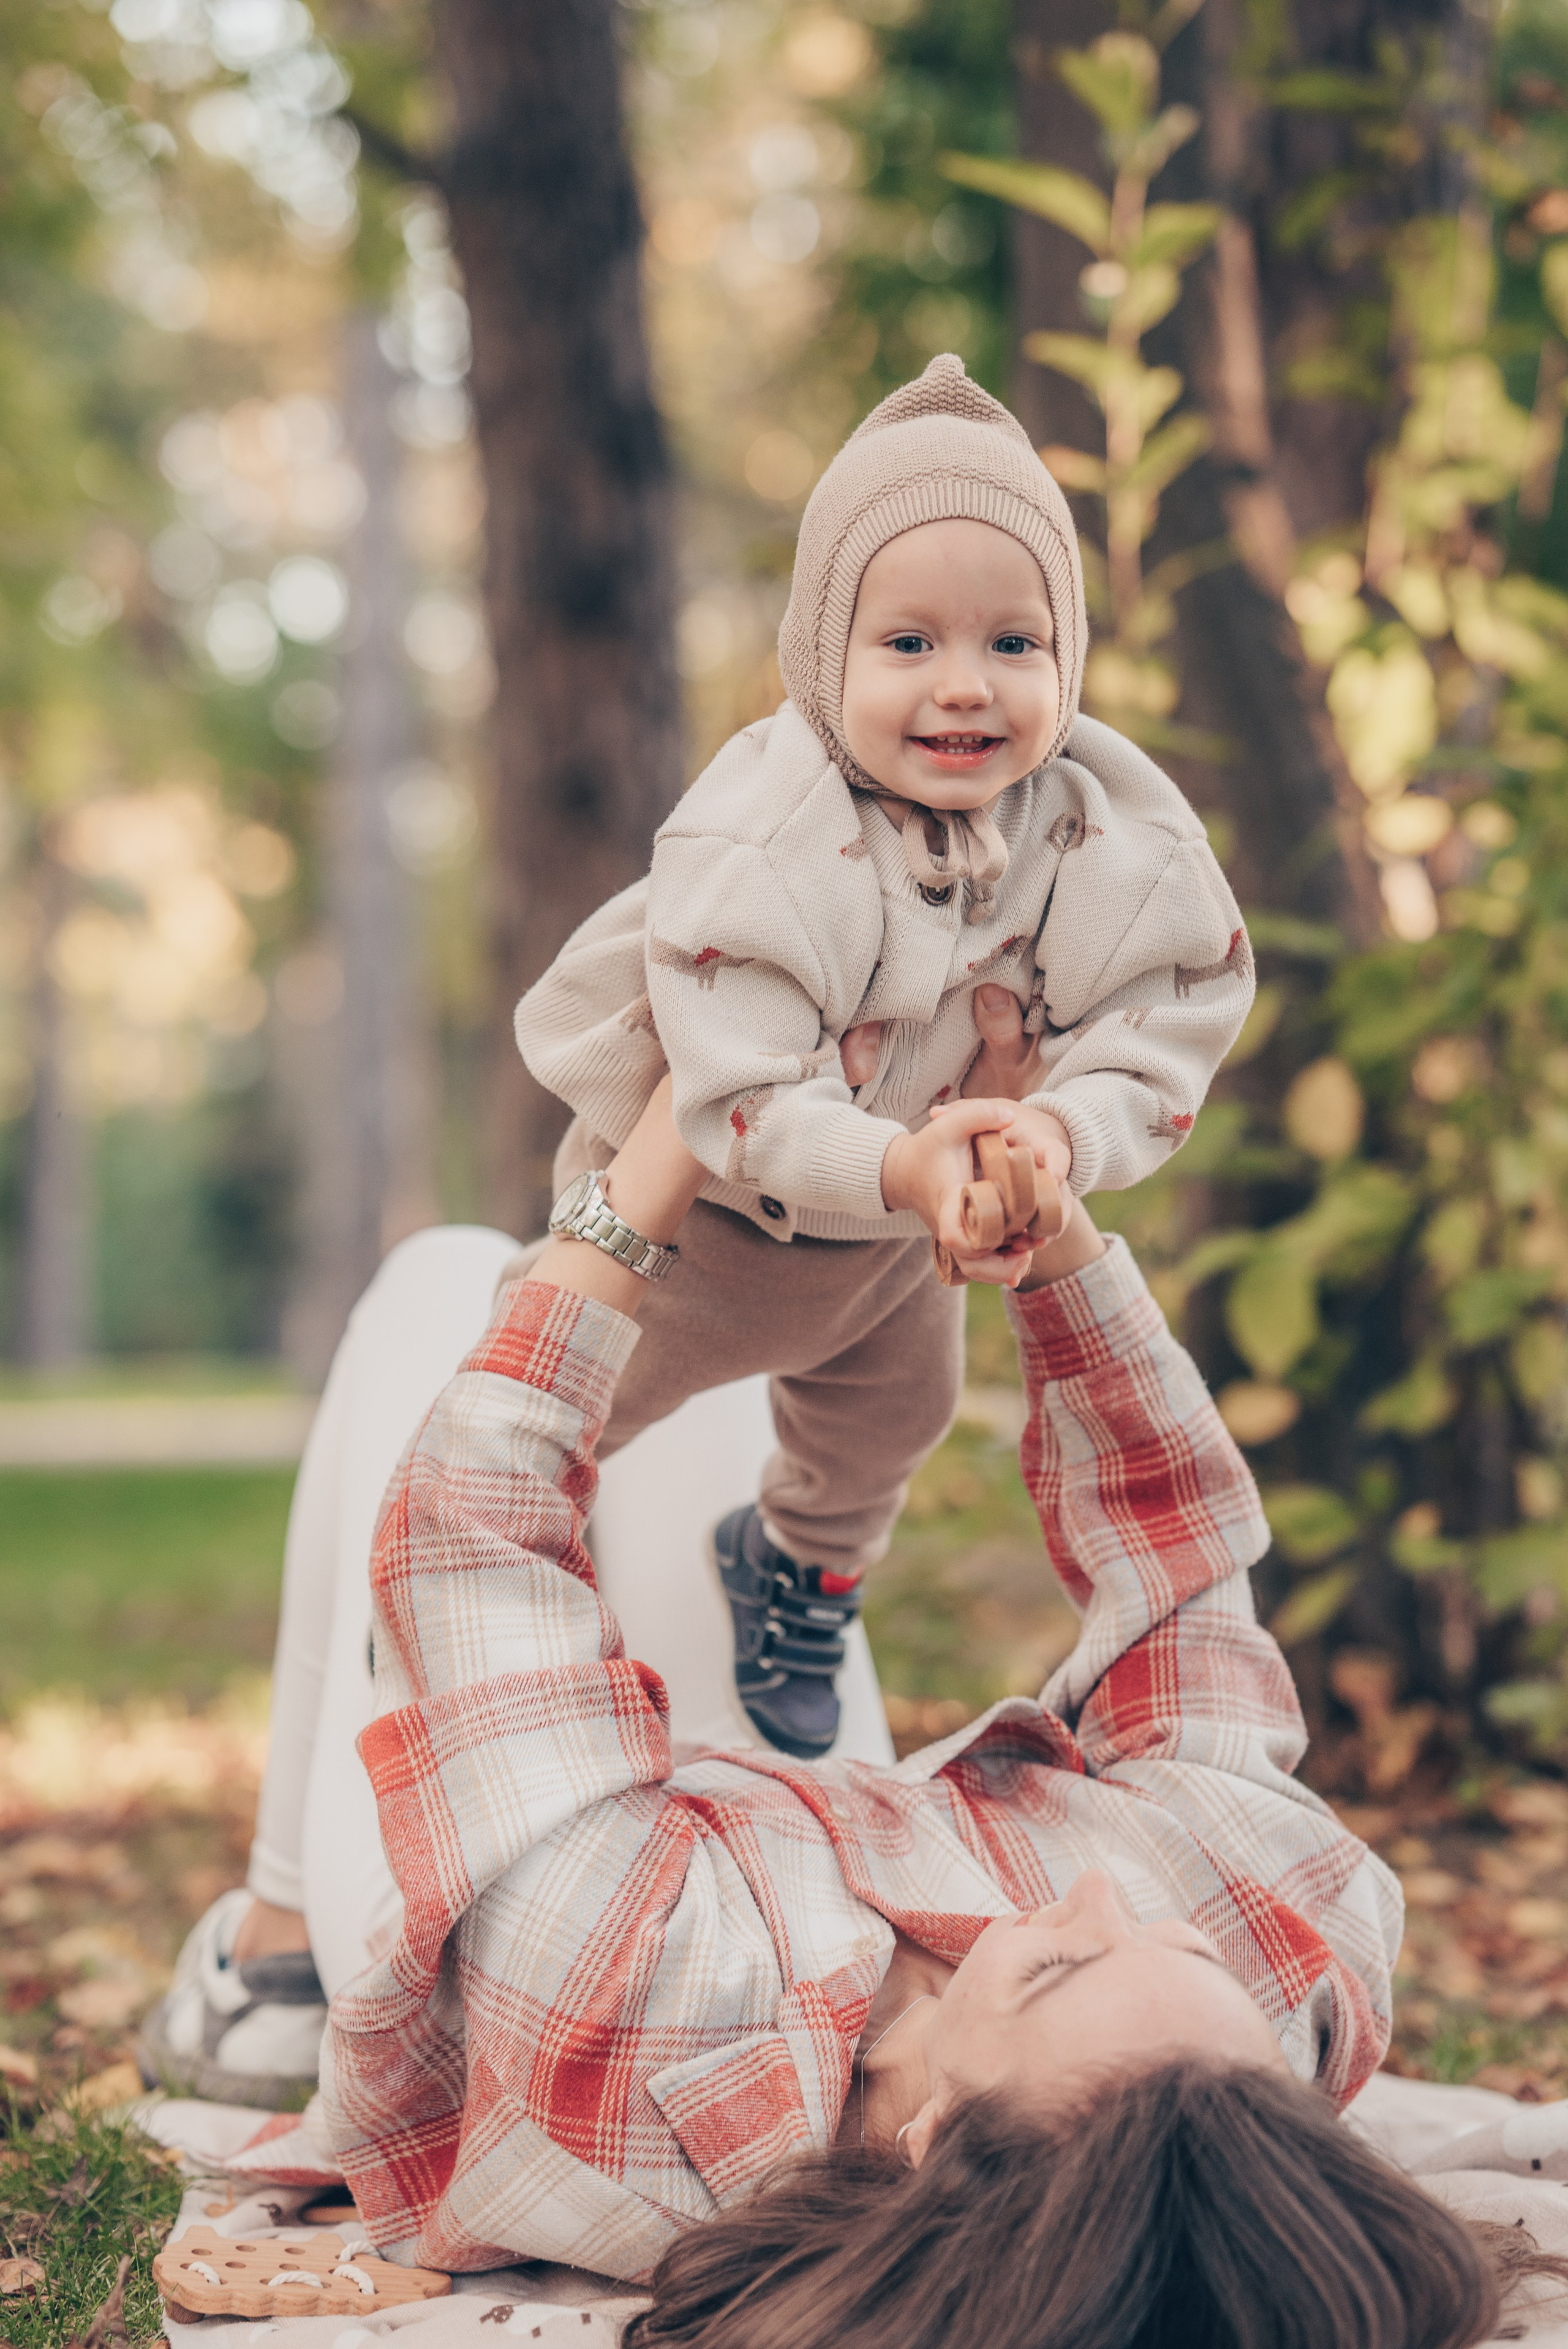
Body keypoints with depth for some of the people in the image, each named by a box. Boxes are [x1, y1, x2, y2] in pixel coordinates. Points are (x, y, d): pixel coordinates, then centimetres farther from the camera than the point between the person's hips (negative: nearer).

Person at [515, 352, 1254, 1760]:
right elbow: (739, 1101, -40)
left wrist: (1061, 1136, -44)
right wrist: (897, 1170, -56)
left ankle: (804, 1570, 63)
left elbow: (1155, 1056, -22)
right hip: (694, 1201, -4)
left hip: (905, 1223, 5)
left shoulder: (1120, 842, -25)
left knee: (895, 1406, 29)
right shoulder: (753, 849, -39)